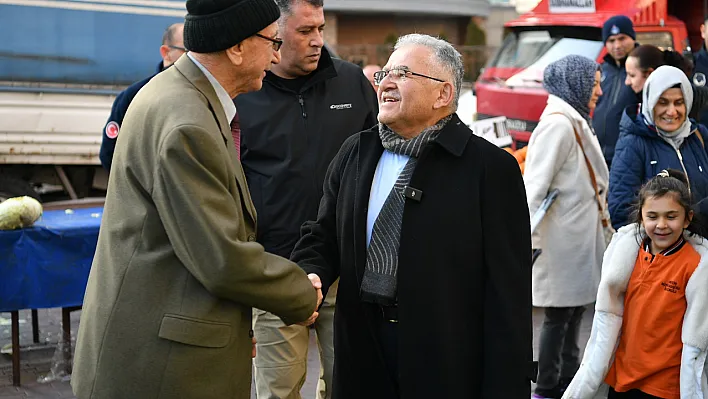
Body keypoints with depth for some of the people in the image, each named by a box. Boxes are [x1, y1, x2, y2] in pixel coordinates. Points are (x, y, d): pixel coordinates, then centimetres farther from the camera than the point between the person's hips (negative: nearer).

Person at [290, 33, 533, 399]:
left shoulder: (491, 167, -8)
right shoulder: (355, 152, 9)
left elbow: (509, 294, -10)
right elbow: (323, 237, 15)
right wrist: (311, 276, -8)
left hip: (446, 366, -5)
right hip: (363, 353, 5)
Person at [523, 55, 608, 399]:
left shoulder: (574, 122, 15)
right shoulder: (558, 124, -17)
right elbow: (535, 183, -24)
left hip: (579, 236, 10)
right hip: (562, 238, -10)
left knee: (574, 310, 16)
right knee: (559, 315, -2)